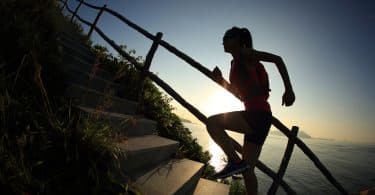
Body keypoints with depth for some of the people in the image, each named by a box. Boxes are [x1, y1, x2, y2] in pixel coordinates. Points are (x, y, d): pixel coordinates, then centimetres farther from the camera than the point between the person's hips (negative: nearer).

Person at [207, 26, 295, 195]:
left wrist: (288, 89, -18)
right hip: (255, 118, 9)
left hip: (259, 115, -9)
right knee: (247, 170, 11)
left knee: (212, 122, -20)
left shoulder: (244, 53, 0)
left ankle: (235, 161, -9)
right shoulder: (235, 63, 21)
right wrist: (221, 80, 15)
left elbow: (277, 59, -9)